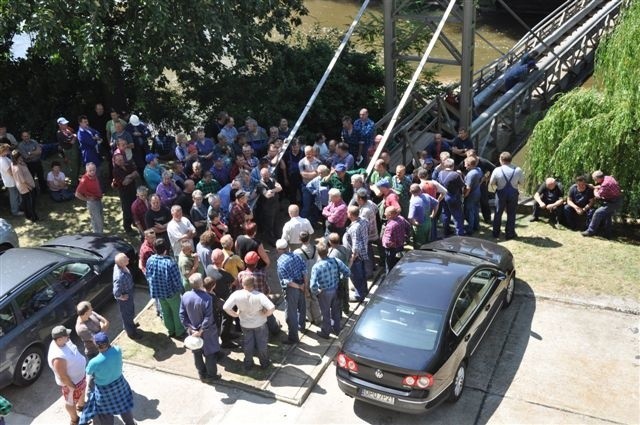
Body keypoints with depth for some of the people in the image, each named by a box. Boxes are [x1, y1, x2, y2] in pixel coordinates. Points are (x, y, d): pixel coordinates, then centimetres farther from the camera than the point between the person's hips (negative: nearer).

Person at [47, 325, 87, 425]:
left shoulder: (62, 342, -16)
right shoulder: (58, 357, -43)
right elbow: (63, 377, -31)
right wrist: (73, 387, -18)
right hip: (71, 382, -8)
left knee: (82, 391, 34)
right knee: (71, 402, 21)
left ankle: (81, 406, 63)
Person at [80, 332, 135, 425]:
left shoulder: (94, 362, -33)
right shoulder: (117, 350, -26)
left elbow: (89, 375, -10)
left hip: (104, 389, -4)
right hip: (119, 382, 4)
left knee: (106, 412, 24)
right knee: (123, 404, 30)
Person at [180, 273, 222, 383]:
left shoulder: (185, 296, -13)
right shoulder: (206, 298, -28)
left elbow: (182, 314, -6)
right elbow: (208, 318, -27)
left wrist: (189, 328, -2)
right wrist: (201, 331, -17)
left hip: (193, 331, 5)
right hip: (206, 332, -4)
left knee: (197, 353, 21)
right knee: (210, 354, 15)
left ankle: (202, 375, 37)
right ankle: (211, 376, 30)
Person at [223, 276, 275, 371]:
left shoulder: (236, 294, -26)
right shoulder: (259, 295, -31)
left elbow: (226, 307, -27)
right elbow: (272, 308, -38)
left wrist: (235, 314, -10)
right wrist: (265, 314, -17)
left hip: (245, 324, 1)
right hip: (260, 323, -1)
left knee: (247, 344, 22)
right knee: (262, 343, 20)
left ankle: (248, 364, 36)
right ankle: (264, 363, 36)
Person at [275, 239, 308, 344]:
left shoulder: (280, 262, -20)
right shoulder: (296, 256, -2)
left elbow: (287, 281, -23)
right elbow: (304, 270, -1)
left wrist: (299, 286, -11)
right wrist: (305, 284, 4)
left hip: (291, 288, -7)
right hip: (301, 285, 7)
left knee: (291, 313, 3)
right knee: (301, 307, 26)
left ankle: (293, 337, 10)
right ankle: (301, 326, 49)